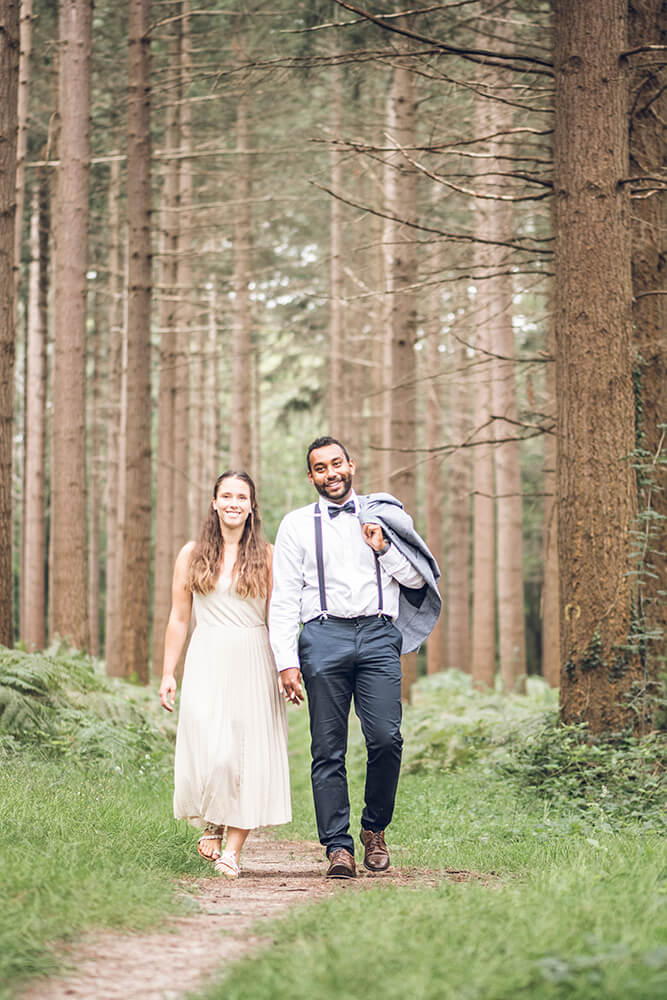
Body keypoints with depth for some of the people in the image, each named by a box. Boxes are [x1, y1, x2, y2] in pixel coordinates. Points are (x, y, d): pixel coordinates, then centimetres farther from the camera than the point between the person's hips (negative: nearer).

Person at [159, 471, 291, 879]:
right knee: (209, 751, -11)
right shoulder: (193, 554, 8)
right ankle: (211, 825, 16)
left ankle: (233, 849, 3)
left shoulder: (266, 556, 5)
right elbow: (179, 619, 10)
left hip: (254, 662, 0)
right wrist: (168, 673, 6)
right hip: (207, 662, 0)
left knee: (250, 753, -3)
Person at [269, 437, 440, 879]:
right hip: (324, 635, 0)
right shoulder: (298, 524, 13)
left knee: (386, 738, -12)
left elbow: (417, 580, 17)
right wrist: (287, 661, -1)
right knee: (328, 750, -4)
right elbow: (284, 599, 8)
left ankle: (375, 830, 9)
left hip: (379, 633, 0)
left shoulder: (382, 517, 17)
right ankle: (338, 846, 0)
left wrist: (383, 549, 1)